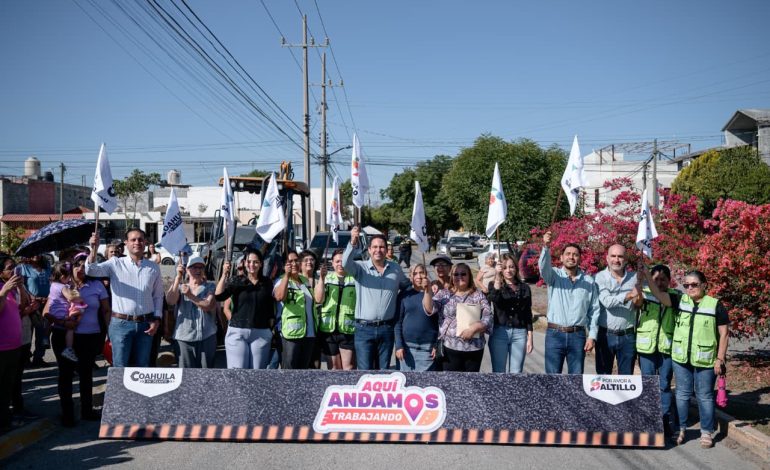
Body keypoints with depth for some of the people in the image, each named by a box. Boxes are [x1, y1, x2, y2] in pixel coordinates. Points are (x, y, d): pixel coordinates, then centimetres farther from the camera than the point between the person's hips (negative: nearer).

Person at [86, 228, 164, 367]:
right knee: (120, 366, 1)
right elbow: (91, 270, -14)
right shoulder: (116, 264, -1)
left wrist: (157, 319, 2)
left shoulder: (153, 268, 6)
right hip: (121, 323, -3)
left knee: (143, 365, 12)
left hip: (145, 324, 3)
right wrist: (94, 249, -30)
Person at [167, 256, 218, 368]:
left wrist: (190, 296, -15)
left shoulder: (210, 287, 9)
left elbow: (209, 306, -8)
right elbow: (170, 301, -10)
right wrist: (178, 277, -14)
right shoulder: (180, 287, 12)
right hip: (184, 337, 0)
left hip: (207, 337, 0)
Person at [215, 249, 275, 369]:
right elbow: (218, 296, -11)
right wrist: (224, 274, -19)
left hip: (261, 333, 2)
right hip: (237, 332, -2)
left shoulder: (267, 283, 9)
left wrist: (271, 328, 8)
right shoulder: (236, 281, 3)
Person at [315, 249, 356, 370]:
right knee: (333, 367, 11)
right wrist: (322, 278, -11)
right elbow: (319, 299, -3)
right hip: (328, 328, 3)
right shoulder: (326, 278, 10)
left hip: (348, 329, -2)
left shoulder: (355, 279, 2)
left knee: (348, 368, -3)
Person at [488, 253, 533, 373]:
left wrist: (530, 338, 6)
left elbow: (528, 314, 10)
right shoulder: (494, 285, 2)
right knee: (499, 372, 2)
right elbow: (494, 299, -21)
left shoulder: (524, 287, 9)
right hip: (499, 332, -2)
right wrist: (497, 276, -28)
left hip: (519, 334, 2)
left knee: (516, 373, 6)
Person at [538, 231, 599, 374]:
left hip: (578, 335, 2)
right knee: (552, 376, 4)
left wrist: (592, 335, 0)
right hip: (555, 334, -2)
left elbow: (594, 310, 7)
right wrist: (546, 247, -41)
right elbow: (544, 267, -23)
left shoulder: (589, 281, 6)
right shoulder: (554, 275, 1)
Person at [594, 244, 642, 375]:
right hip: (605, 335, -2)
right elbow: (606, 301, -19)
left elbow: (639, 305, 6)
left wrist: (639, 301, -16)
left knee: (626, 377, 11)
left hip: (628, 336, 2)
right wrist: (628, 295, -30)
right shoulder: (600, 277, -6)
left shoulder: (634, 277, 3)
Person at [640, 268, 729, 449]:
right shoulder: (680, 301, 2)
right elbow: (659, 294, -11)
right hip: (681, 359, 3)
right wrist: (647, 276, -27)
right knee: (682, 394, 12)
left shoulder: (715, 305, -5)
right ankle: (680, 429, 24)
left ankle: (706, 432, 22)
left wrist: (720, 359, -6)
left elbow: (723, 334, -3)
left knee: (704, 396, 9)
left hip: (705, 360, -3)